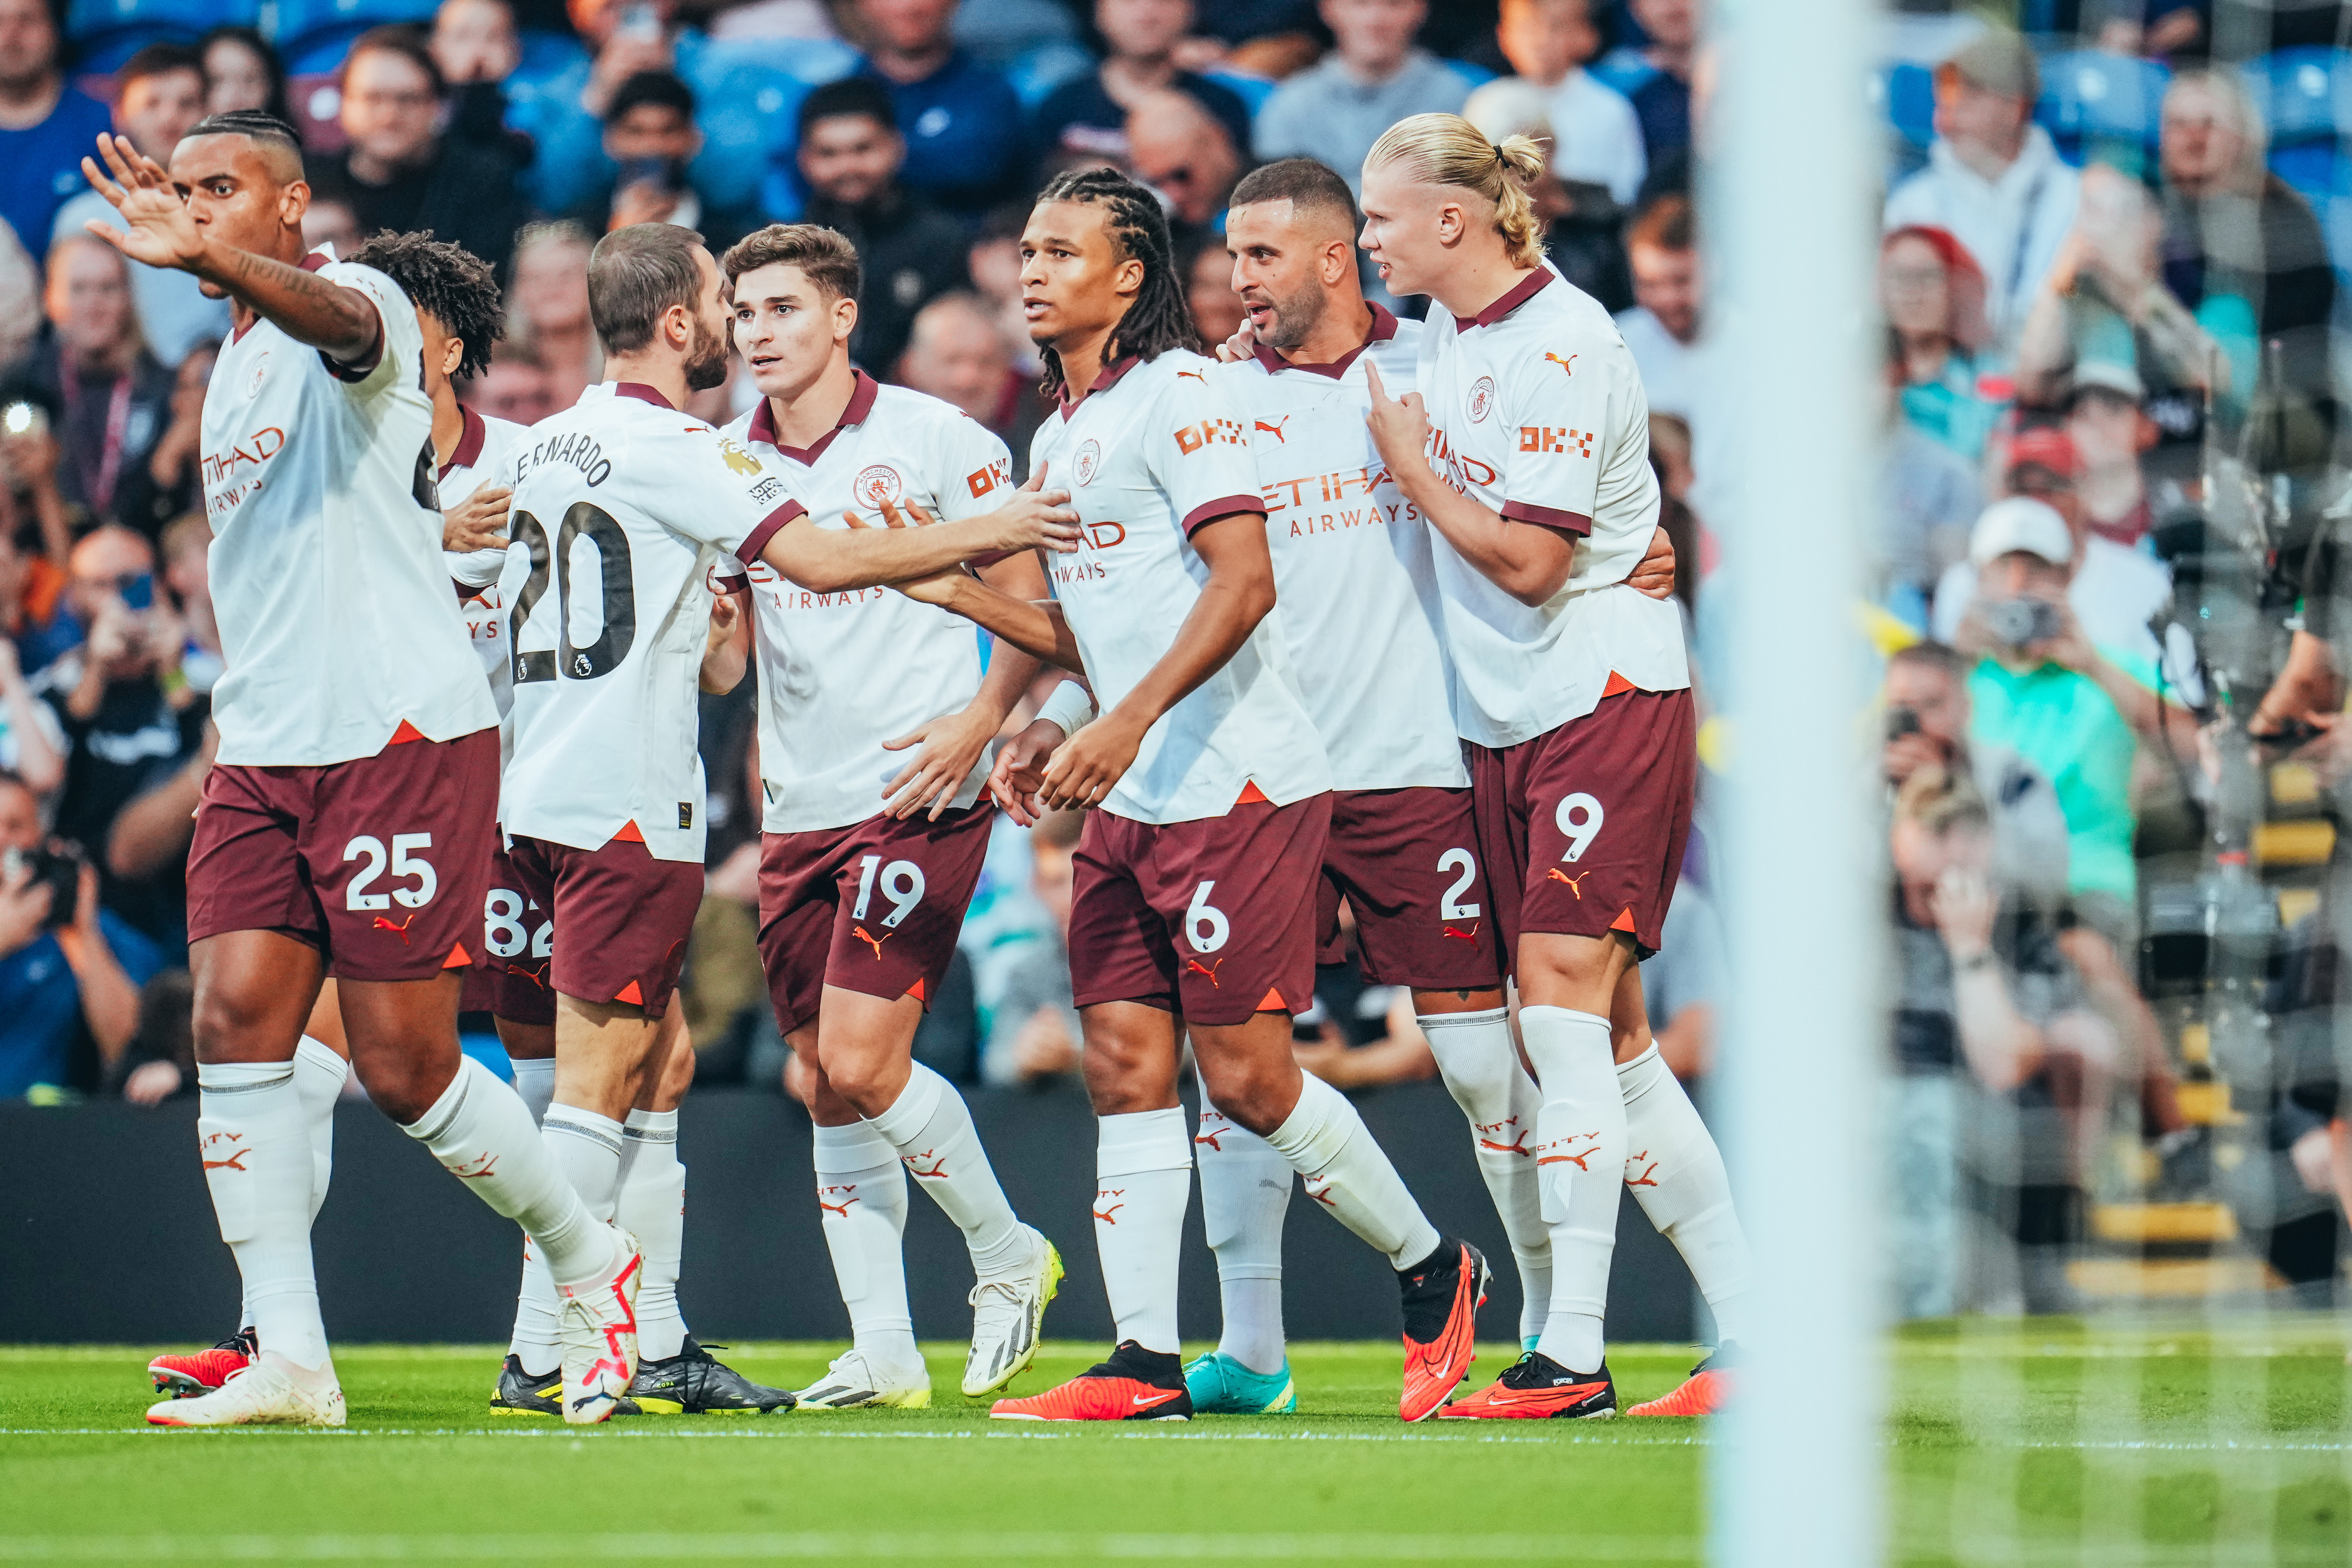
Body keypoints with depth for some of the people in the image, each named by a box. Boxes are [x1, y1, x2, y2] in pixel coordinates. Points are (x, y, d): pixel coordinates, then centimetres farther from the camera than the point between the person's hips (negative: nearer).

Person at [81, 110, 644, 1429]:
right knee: (237, 1016, -9)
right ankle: (288, 1359, -8)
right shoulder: (234, 370, 20)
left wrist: (207, 259, -52)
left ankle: (590, 1260, 18)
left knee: (405, 1068, -6)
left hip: (400, 736, -8)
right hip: (263, 754, 8)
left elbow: (340, 322, -33)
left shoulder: (364, 303, -6)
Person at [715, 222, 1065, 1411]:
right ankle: (882, 1350, 10)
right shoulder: (727, 461, 9)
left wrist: (983, 718, -13)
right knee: (828, 1088, 4)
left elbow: (1030, 597, 0)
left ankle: (1005, 1254, 9)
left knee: (863, 1062, -14)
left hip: (919, 791, -6)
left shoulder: (932, 440, -4)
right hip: (798, 810, 6)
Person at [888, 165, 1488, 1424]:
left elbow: (1242, 581, -19)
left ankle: (1432, 1273, 12)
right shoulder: (1055, 442, 19)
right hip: (1127, 803, 9)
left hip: (1237, 788, -9)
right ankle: (1145, 1363, 2)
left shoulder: (1175, 396, -9)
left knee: (1245, 1074, -7)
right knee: (1123, 1064, 2)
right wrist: (958, 592, 16)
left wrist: (1126, 723, -27)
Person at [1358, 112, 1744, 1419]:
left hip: (1605, 695, -9)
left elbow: (1527, 561, -18)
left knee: (1565, 993, -14)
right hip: (1505, 720, 9)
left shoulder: (1561, 350, -15)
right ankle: (1752, 1325, 10)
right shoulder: (1446, 332, 12)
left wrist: (1407, 463, -8)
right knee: (1603, 1035, 6)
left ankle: (1573, 1352, -15)